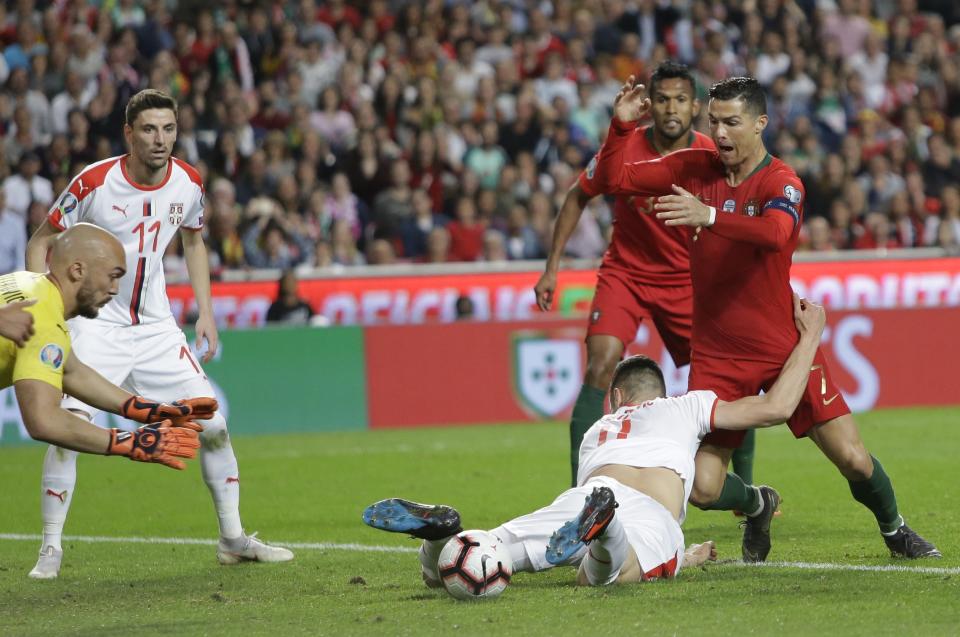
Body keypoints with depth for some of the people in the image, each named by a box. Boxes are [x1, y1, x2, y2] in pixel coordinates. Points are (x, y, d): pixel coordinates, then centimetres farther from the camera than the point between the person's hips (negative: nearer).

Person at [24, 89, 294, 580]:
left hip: (156, 327, 4)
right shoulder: (94, 183, -16)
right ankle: (50, 550, -10)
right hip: (96, 326, -4)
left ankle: (232, 538, 15)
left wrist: (205, 312, 9)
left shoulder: (188, 182, -3)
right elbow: (40, 242, -4)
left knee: (212, 425, 0)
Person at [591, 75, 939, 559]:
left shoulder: (781, 182, -12)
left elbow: (775, 232, -34)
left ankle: (894, 529, 26)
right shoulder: (694, 169, 2)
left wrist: (710, 216, -48)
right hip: (715, 352, 3)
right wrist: (621, 125, -13)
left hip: (782, 346, -3)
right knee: (703, 489, -7)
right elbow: (612, 179, 3)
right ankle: (759, 506, 28)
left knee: (853, 459, -6)